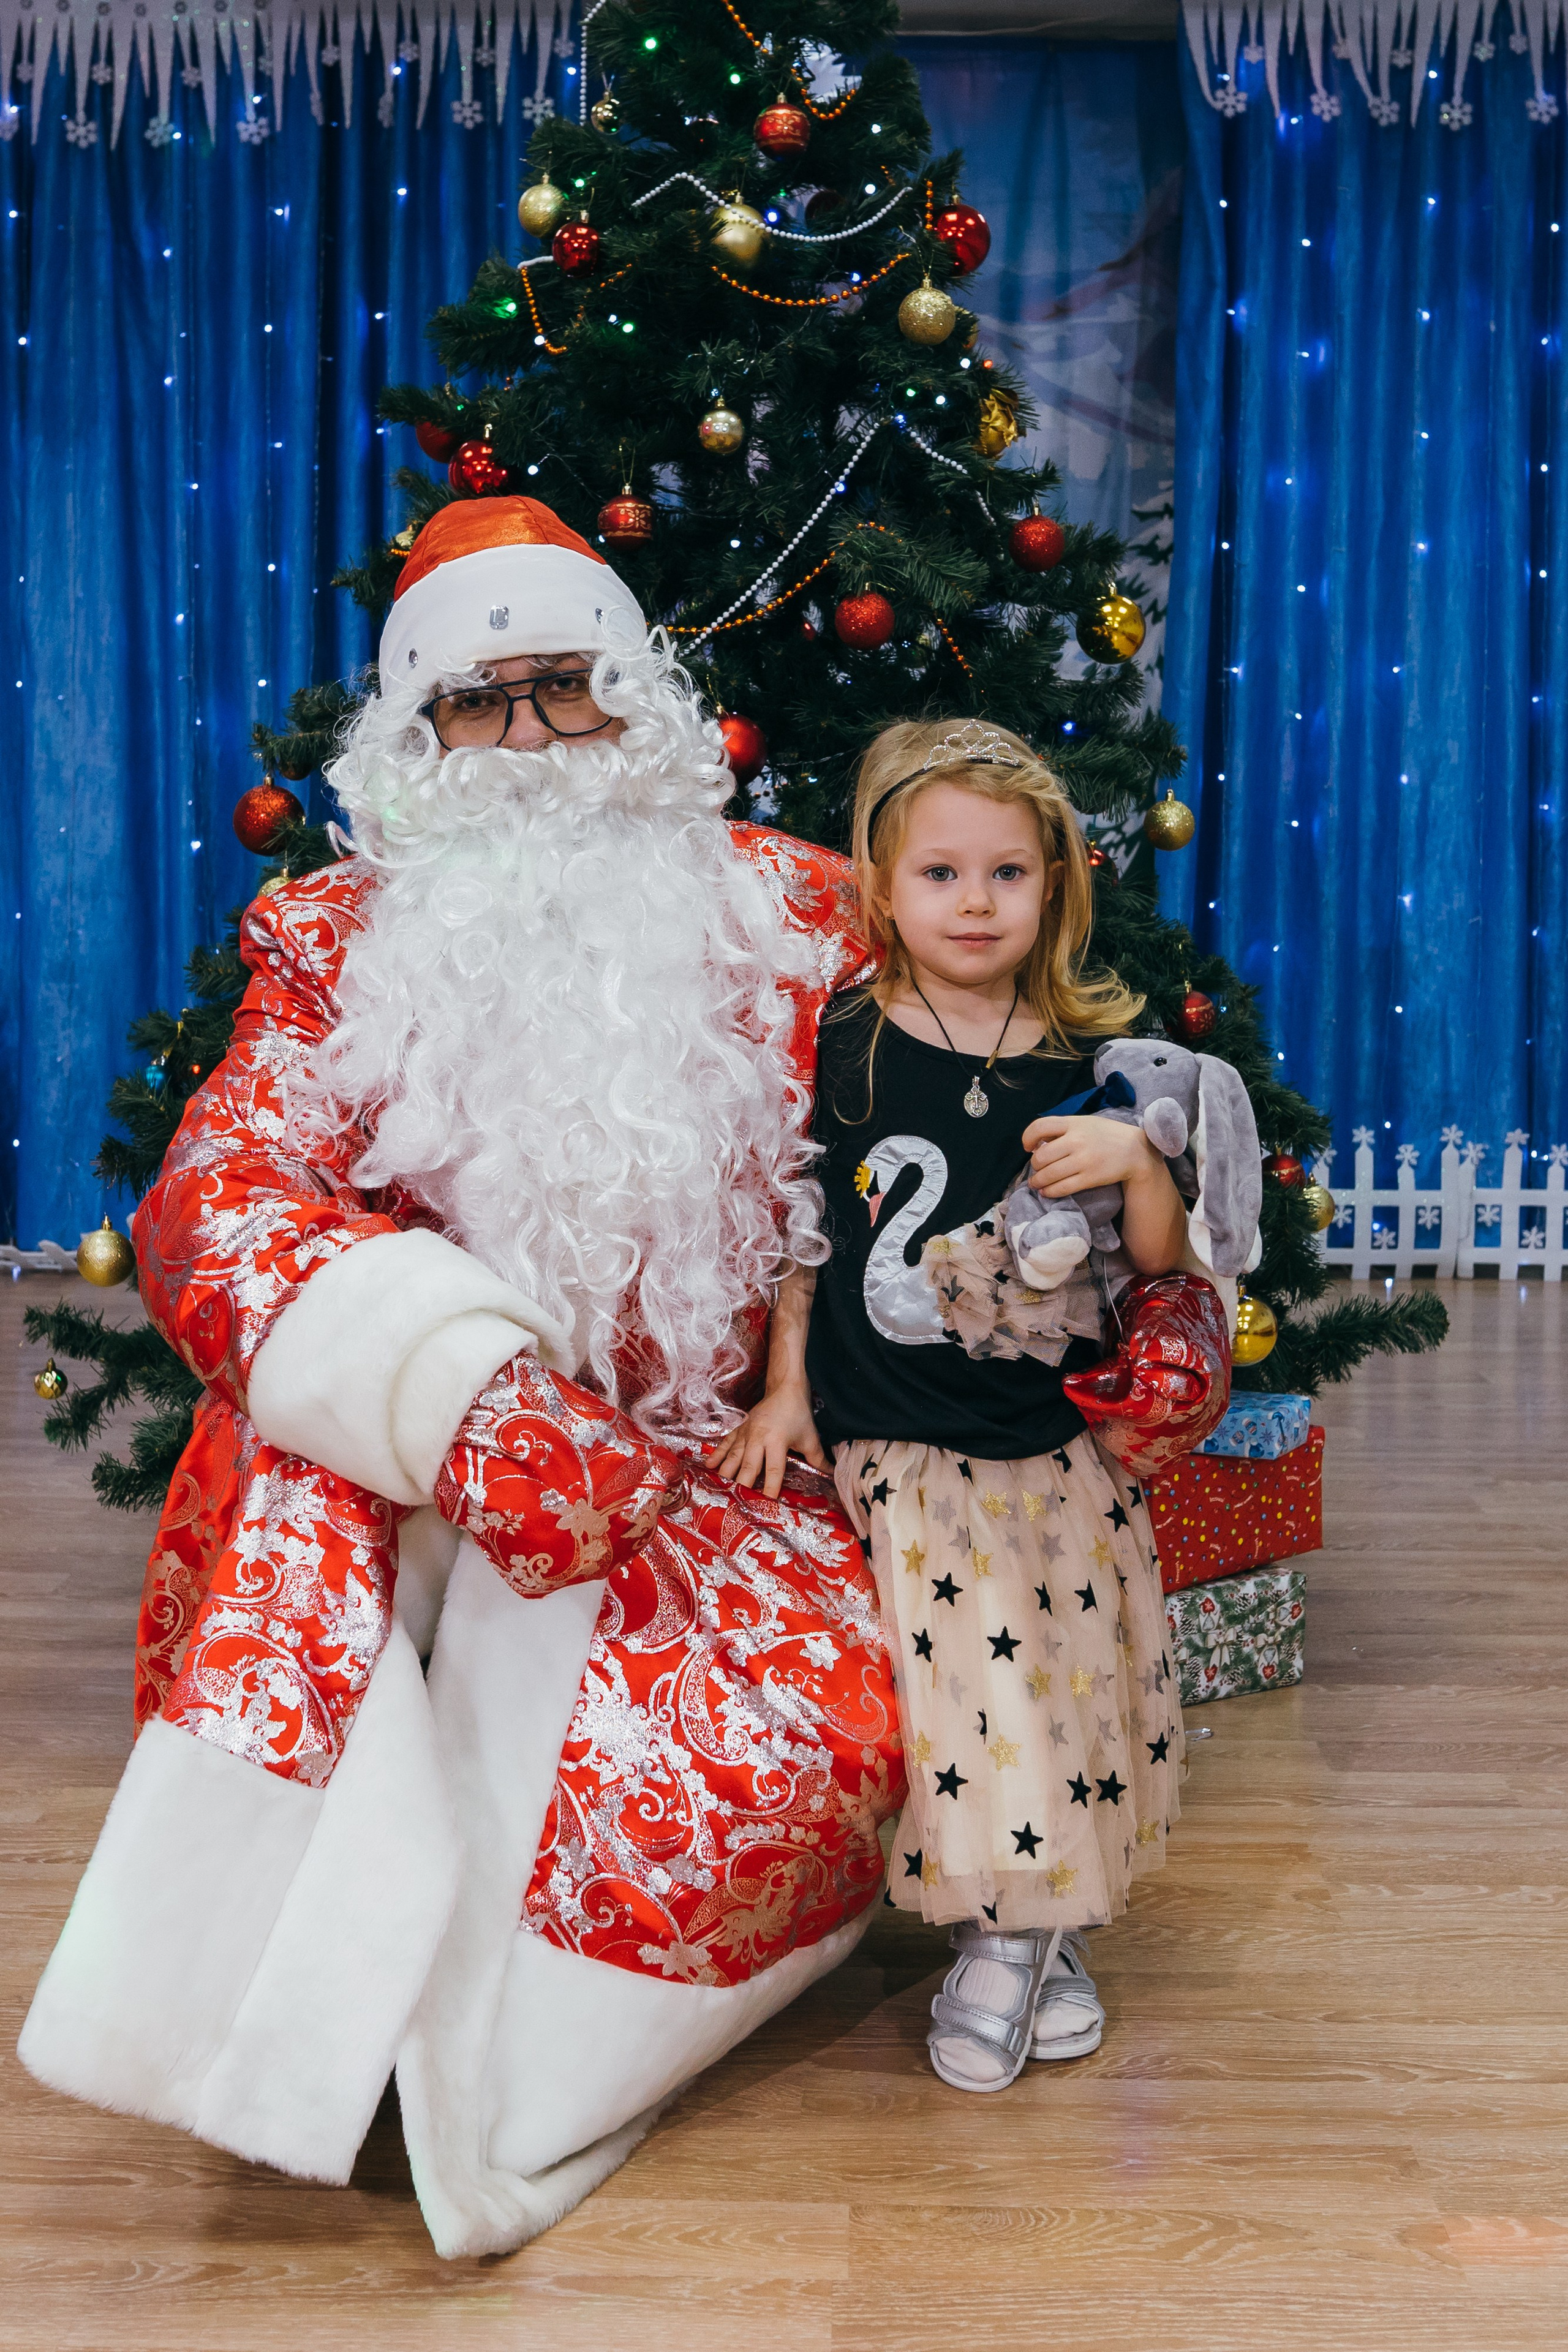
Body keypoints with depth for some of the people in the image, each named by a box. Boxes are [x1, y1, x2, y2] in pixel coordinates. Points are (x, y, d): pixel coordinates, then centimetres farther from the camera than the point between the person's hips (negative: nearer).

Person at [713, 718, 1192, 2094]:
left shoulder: (1091, 1063, 0)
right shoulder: (844, 1052, -4)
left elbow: (1160, 1262, 2)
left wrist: (1138, 1161, -17)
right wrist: (786, 1386, 2)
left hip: (1062, 1444, 3)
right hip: (898, 1449, -2)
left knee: (1076, 1677, 8)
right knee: (963, 1680, -7)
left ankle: (1050, 1927, 31)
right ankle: (1000, 1937, 16)